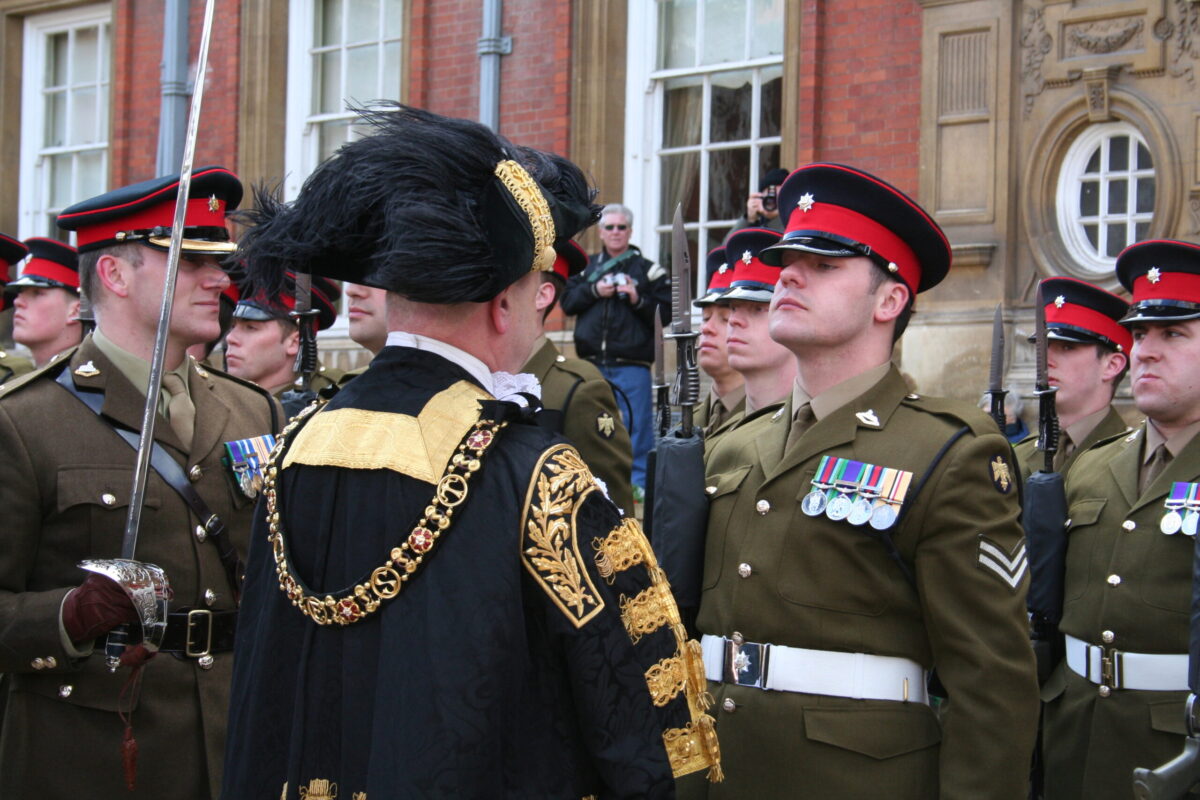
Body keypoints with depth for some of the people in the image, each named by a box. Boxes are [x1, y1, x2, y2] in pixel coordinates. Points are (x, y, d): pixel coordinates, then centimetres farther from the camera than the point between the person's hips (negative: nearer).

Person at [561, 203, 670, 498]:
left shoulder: (648, 269, 6)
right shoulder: (587, 266, 14)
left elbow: (665, 313, -1)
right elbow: (567, 302, 7)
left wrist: (638, 300, -15)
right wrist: (593, 291, -7)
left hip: (631, 364, -3)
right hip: (592, 361, 3)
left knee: (636, 423, -3)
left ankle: (639, 480, 4)